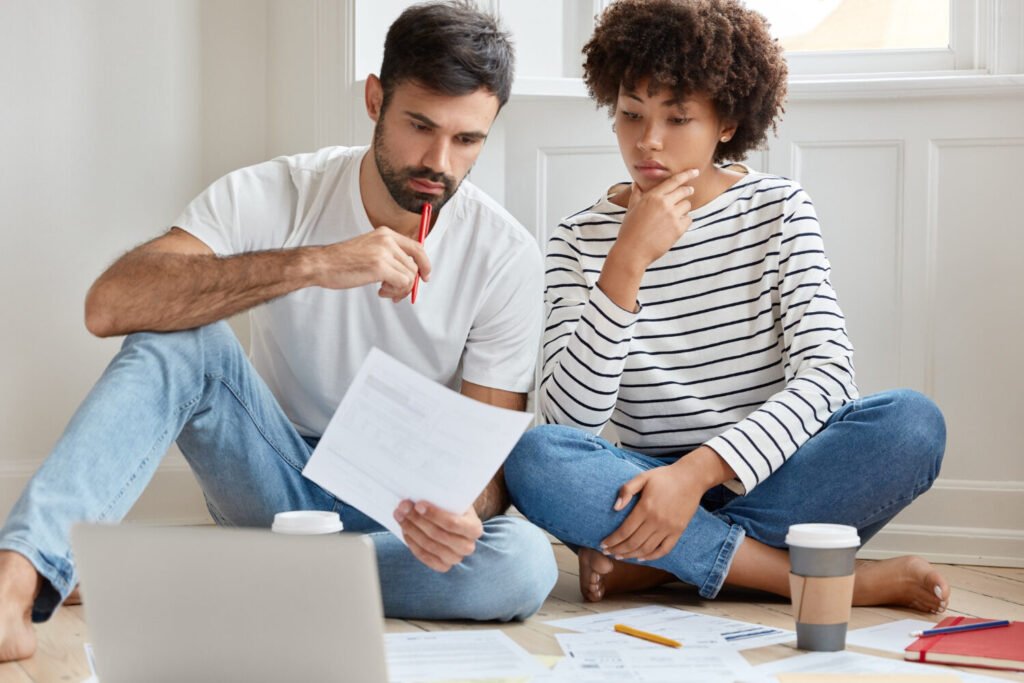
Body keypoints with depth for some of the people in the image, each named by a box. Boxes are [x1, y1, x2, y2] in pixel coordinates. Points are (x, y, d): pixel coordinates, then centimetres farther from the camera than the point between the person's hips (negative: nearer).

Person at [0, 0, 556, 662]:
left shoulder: (506, 255, -11)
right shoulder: (272, 196, -13)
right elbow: (109, 304, -28)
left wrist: (463, 512, -36)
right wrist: (312, 265, -36)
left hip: (398, 506, 1)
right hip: (276, 477, 0)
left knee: (524, 565, -33)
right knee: (182, 338, -27)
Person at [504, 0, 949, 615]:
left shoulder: (778, 208, 3)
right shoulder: (581, 239, 2)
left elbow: (828, 372, -11)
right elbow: (570, 419, -11)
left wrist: (700, 469, -25)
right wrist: (628, 262, -20)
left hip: (768, 475, 1)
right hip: (652, 486, 0)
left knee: (914, 422, -27)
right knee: (533, 459, -30)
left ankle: (645, 563, -22)